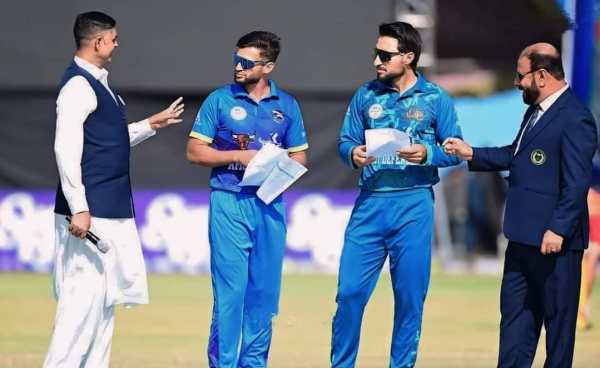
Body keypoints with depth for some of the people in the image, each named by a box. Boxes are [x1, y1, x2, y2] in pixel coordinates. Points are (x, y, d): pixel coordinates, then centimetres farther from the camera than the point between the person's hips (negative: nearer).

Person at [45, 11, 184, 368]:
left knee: (105, 297, 13)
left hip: (112, 211, 10)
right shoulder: (79, 86, -14)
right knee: (84, 295, -11)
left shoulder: (98, 83, 16)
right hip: (90, 211, -10)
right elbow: (66, 150, -22)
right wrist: (78, 209, -25)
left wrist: (150, 125, 25)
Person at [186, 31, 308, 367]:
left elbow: (299, 156, 14)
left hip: (270, 204, 3)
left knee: (264, 291, 5)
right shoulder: (220, 100, 2)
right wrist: (239, 156, -11)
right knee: (230, 288, -8)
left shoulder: (287, 106, 10)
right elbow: (195, 151, 0)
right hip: (229, 202, -3)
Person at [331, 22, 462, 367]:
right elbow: (346, 141, 9)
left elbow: (455, 151, 2)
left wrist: (427, 154, -17)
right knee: (350, 290, -1)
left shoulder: (435, 99, 0)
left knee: (410, 296, 3)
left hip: (414, 206, -2)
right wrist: (354, 154, -13)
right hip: (370, 203, 2)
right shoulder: (366, 95, 7)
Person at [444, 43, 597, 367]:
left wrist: (558, 230, -24)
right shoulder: (536, 111, 12)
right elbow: (514, 155, 23)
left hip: (554, 240, -10)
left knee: (557, 316, 1)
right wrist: (471, 154, 15)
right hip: (524, 237, 10)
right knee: (514, 310, 13)